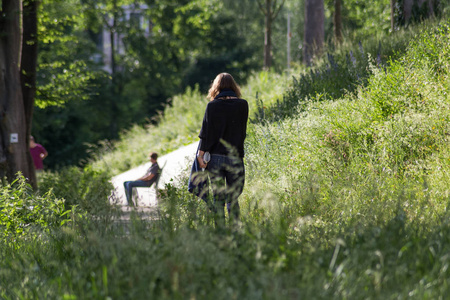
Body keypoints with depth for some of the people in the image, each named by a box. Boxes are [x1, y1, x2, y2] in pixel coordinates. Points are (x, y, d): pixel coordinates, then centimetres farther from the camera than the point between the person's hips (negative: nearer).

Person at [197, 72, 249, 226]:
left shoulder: (212, 105, -4)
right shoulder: (242, 105, 1)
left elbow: (207, 132, -4)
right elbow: (242, 131, 8)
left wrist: (201, 154, 0)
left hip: (216, 157, -1)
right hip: (235, 157, 1)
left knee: (218, 199, 5)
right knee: (233, 200, 6)